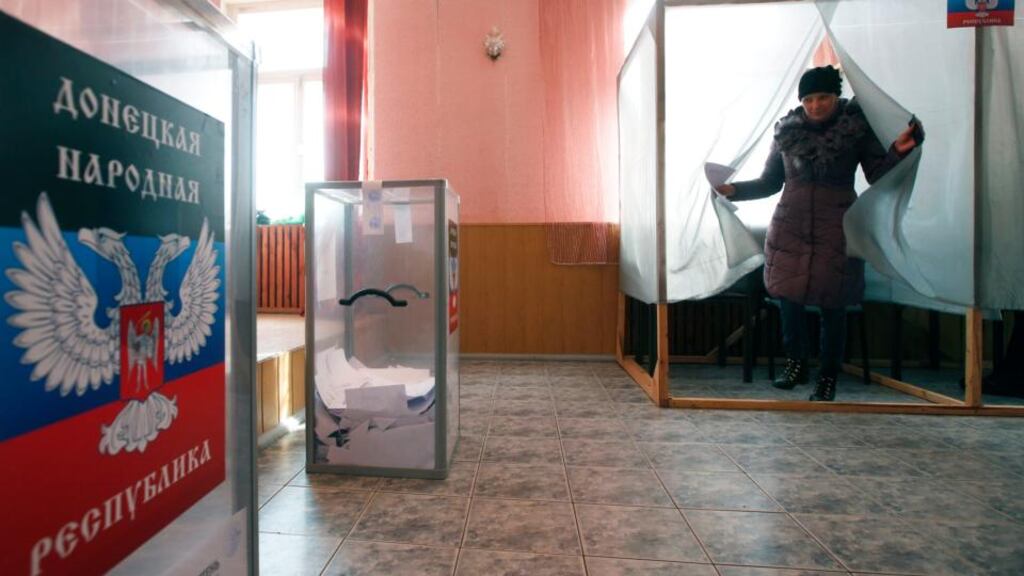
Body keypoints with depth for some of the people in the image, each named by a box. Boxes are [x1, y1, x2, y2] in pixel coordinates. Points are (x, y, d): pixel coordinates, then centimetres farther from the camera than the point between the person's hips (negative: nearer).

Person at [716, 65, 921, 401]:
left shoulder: (856, 127, 2)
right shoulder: (788, 130, 7)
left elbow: (878, 175, 1)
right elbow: (770, 182, 12)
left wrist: (898, 151, -17)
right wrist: (734, 190, -2)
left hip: (837, 229, -1)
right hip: (790, 227, 2)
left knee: (833, 305, 1)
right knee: (789, 297, -4)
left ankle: (828, 378, 16)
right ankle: (796, 364, 16)